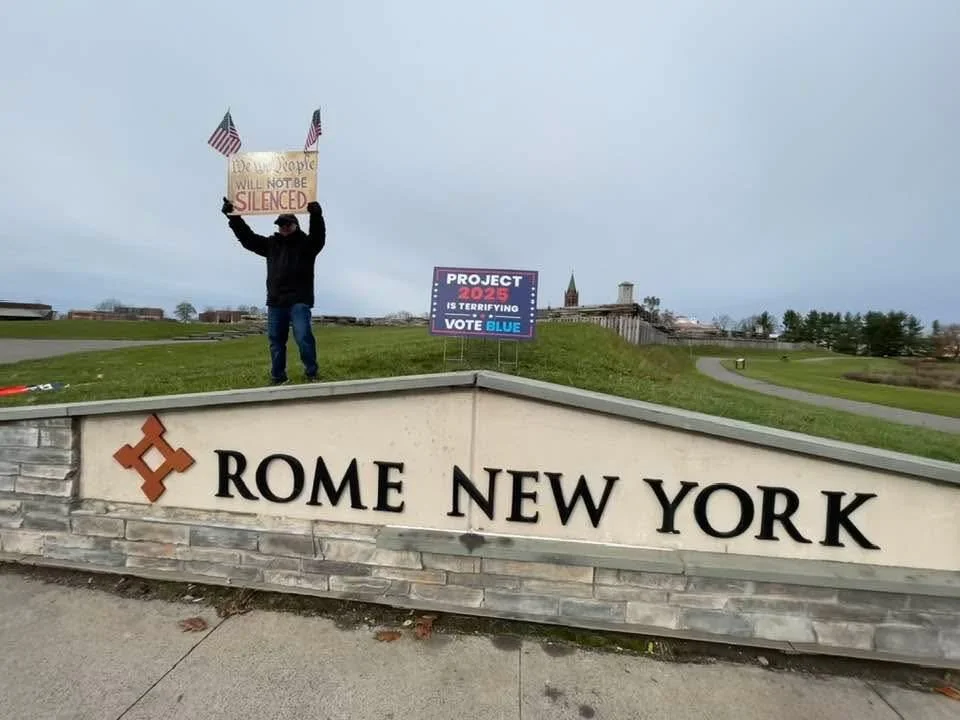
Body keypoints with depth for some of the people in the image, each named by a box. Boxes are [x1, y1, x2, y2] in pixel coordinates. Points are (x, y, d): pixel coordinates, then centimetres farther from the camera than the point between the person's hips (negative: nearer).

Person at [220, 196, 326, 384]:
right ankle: (278, 378, 15)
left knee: (303, 337, -16)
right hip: (275, 301, 6)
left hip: (299, 300, -5)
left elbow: (319, 237, -18)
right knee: (275, 341, 7)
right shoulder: (271, 244, 17)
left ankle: (312, 374, -5)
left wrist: (316, 215, -35)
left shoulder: (306, 243, 2)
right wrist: (233, 217, 10)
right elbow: (248, 237, 19)